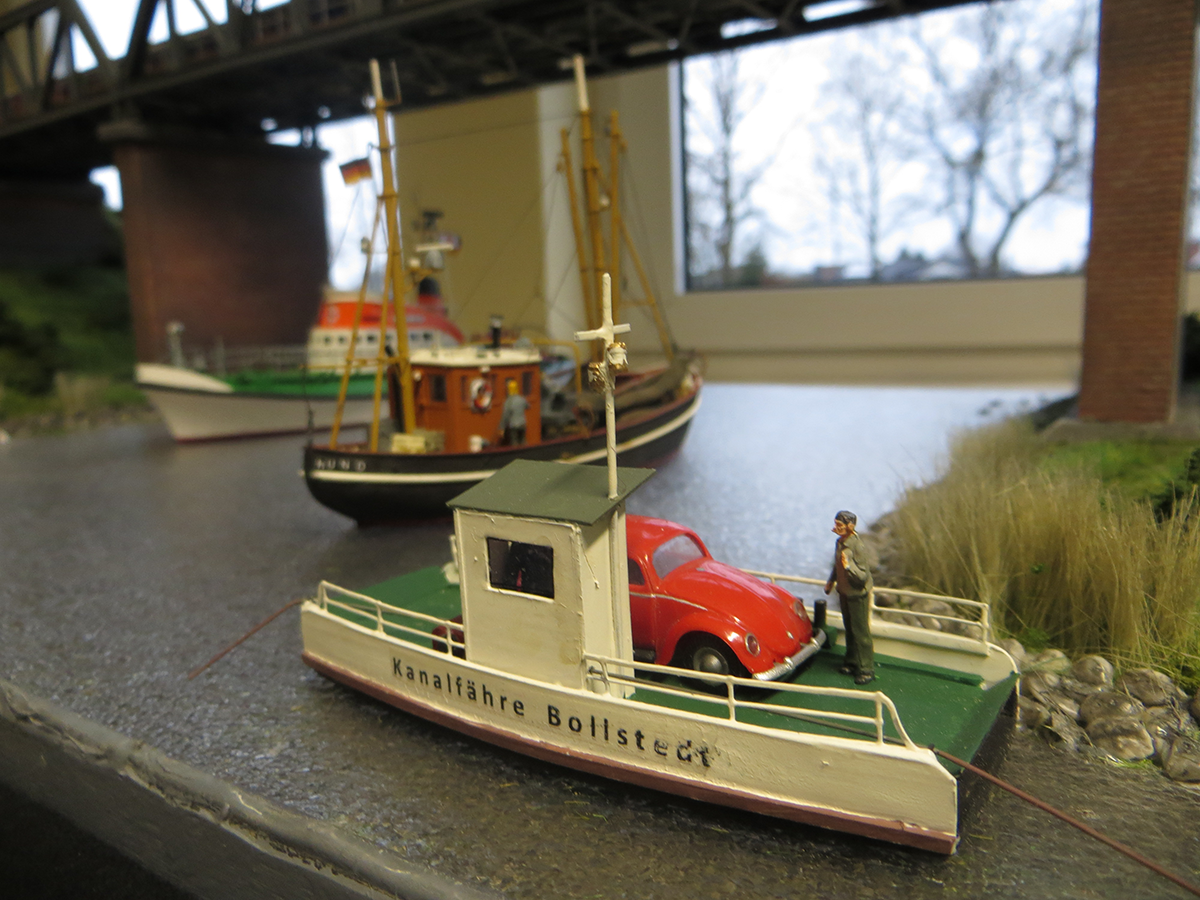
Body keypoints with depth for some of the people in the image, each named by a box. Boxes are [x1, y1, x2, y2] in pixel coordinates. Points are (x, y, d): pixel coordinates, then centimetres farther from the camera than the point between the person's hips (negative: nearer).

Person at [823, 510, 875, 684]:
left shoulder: (858, 546, -25)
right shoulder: (840, 542, 0)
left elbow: (863, 576, -25)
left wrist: (849, 566, -40)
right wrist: (831, 580, 13)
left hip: (858, 594, -8)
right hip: (844, 592, 8)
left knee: (861, 632, 0)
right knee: (849, 629, 19)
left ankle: (867, 670, 11)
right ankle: (852, 663, 34)